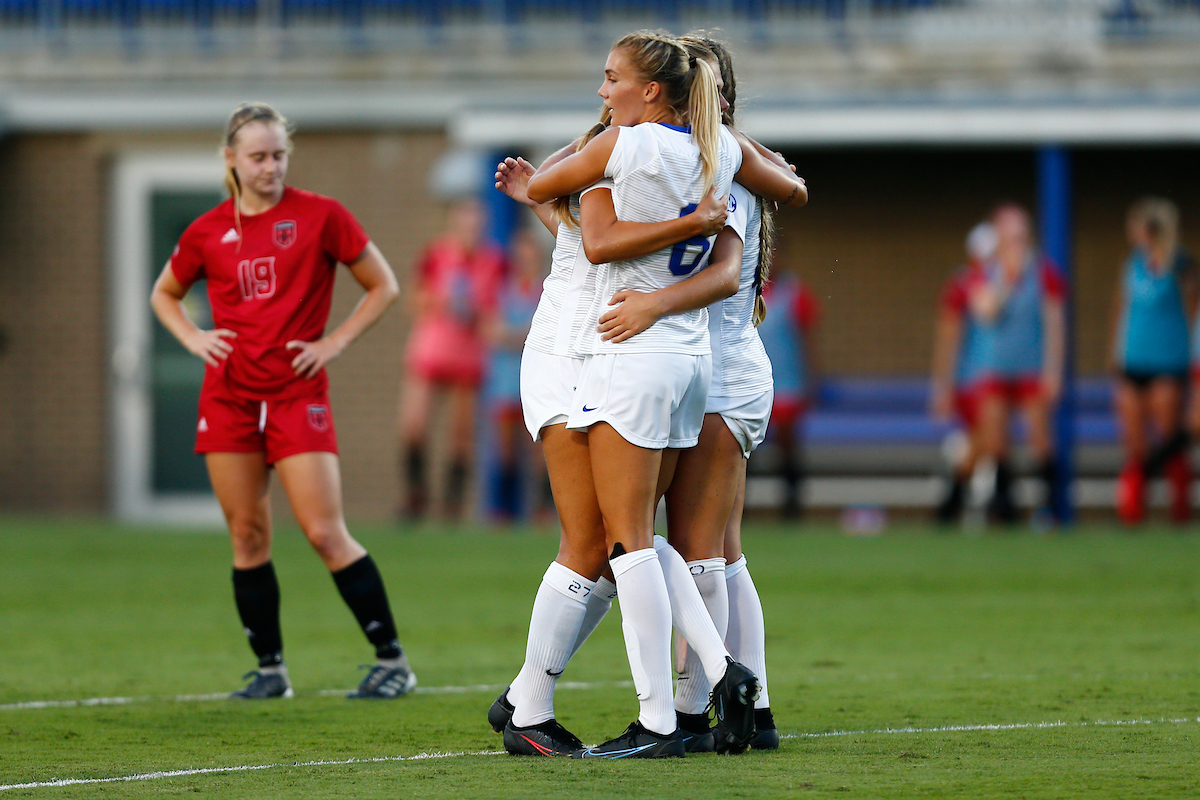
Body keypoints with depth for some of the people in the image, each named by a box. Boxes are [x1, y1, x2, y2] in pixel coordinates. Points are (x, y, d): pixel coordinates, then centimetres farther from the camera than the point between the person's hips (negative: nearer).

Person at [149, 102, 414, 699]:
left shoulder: (320, 216, -2)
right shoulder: (209, 232, 6)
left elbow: (383, 286, 5)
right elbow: (164, 295, 23)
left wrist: (334, 342, -4)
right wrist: (194, 338, 5)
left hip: (297, 394, -3)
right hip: (229, 397, 3)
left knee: (325, 533, -9)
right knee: (247, 535, 3)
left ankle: (392, 660, -1)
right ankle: (269, 668, 13)